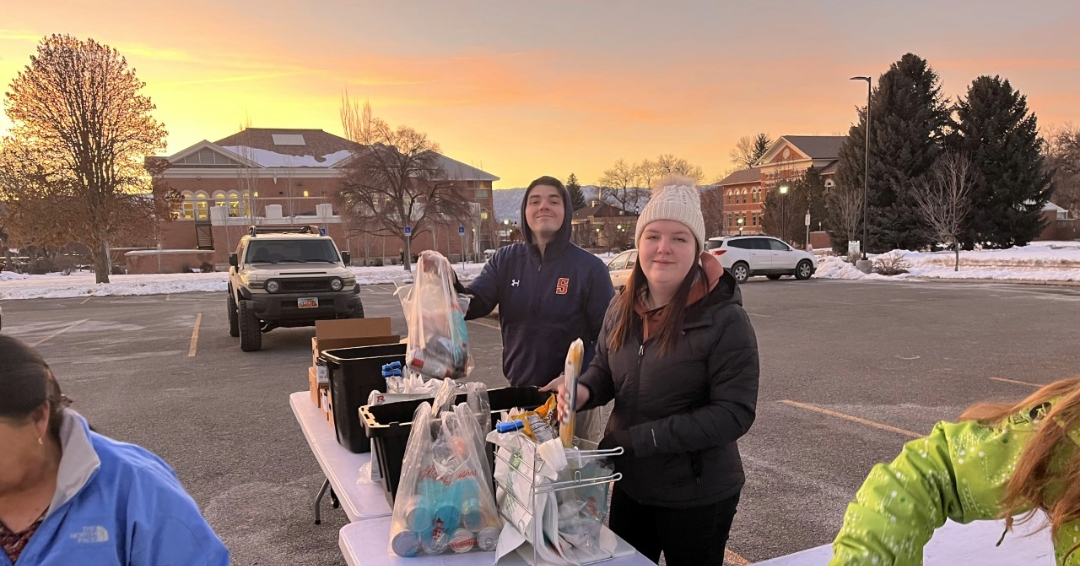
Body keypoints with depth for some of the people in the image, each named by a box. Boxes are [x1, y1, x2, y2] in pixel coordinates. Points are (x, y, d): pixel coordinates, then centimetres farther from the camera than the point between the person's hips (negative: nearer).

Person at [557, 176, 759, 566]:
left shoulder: (724, 318, -20)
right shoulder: (623, 307, -2)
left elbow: (735, 412, -21)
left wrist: (643, 437, -25)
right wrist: (585, 390, -13)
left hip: (696, 494, -5)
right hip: (629, 482, 5)